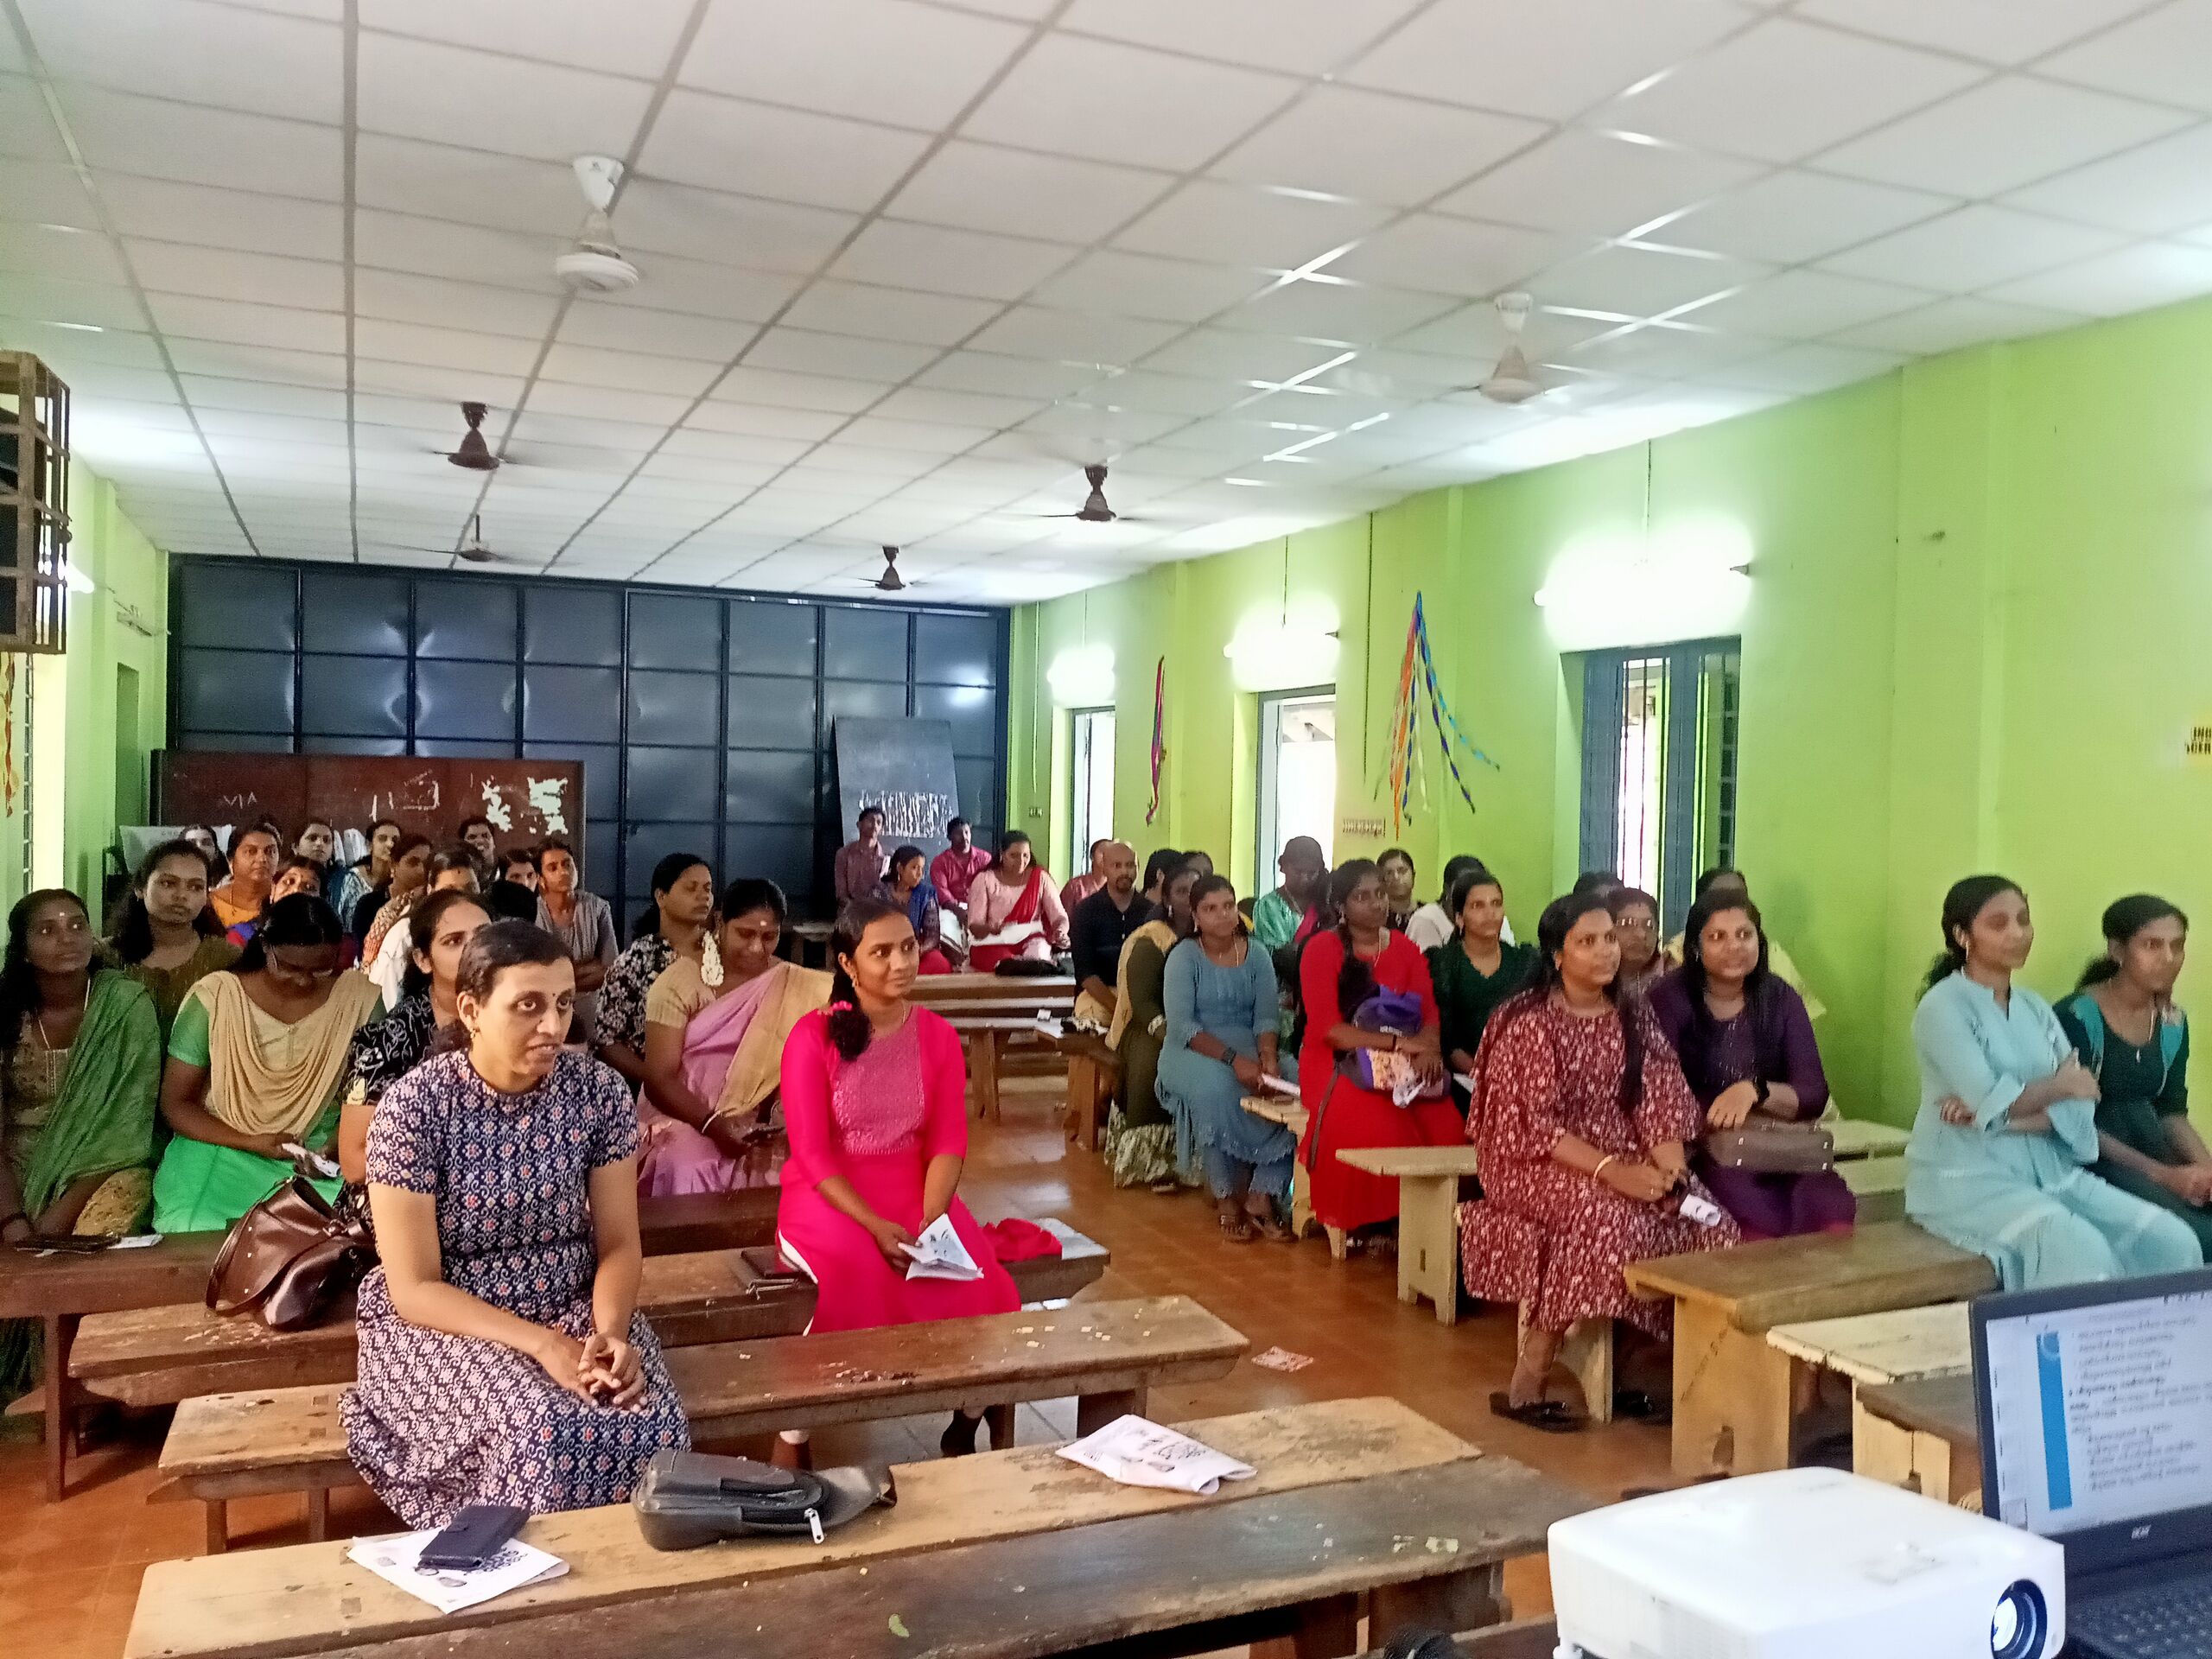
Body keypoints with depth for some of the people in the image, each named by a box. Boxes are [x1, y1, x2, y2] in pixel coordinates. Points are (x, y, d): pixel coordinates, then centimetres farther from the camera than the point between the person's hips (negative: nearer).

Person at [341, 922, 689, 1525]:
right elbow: (414, 1288, -15)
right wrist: (542, 1344, -24)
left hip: (576, 1311, 3)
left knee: (650, 1425, -26)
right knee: (542, 1429, -32)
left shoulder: (599, 1090, -6)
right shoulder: (413, 1105, -15)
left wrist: (610, 1333, -21)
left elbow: (619, 1244, -1)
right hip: (441, 1325, -3)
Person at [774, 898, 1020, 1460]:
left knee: (977, 1284, -23)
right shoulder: (813, 1036, -7)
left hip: (919, 1193, 3)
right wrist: (876, 1225, -22)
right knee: (859, 1276, -34)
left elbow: (948, 1142, -1)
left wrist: (930, 1222, -19)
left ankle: (963, 1432, 1)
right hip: (829, 1196, -3)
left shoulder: (938, 1035, 4)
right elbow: (811, 1151, -11)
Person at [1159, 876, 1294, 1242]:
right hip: (1193, 1051, -4)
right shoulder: (1184, 957, -5)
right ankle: (1227, 1199, -21)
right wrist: (1233, 1059, -27)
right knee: (1216, 1089, -37)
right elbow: (1181, 1026, -15)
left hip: (1249, 1047, 4)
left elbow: (1265, 1017, 0)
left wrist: (1267, 1056, -22)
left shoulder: (1256, 954, 7)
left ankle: (1261, 1197, -20)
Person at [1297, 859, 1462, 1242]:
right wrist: (1398, 1042, -20)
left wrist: (1428, 1049, -20)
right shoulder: (1321, 949, -3)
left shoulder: (1405, 949, 12)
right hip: (1337, 1062, -4)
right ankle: (1359, 1219, -10)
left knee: (1446, 1125, -23)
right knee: (1371, 1126, -32)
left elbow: (1429, 1014, 4)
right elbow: (1327, 1027, -12)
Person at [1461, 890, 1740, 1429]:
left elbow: (1663, 1097, 1)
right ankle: (1526, 1384, -22)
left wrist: (1668, 1164, -17)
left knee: (1708, 1222, -16)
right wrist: (1610, 1171, -26)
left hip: (1625, 1159, 6)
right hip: (1537, 1163, -6)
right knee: (1612, 1218, -33)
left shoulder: (1634, 1015, 7)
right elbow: (1532, 1123, -17)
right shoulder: (1527, 1021, -12)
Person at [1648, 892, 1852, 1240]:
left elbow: (1814, 1096, 1)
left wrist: (1755, 1091, -18)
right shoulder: (1669, 1000, -2)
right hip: (1700, 1152, -3)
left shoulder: (1781, 1000, 8)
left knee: (1833, 1213, -25)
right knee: (1760, 1219, -31)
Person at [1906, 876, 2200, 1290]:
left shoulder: (2036, 1008, 13)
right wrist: (2062, 1086, -2)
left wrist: (2002, 1118, -15)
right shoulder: (1943, 1008, -8)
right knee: (2081, 1254, -31)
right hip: (1968, 1179, -7)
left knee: (2175, 1244, -11)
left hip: (2051, 1171, 7)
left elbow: (2079, 1109, 2)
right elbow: (1993, 1102, -19)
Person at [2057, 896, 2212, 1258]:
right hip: (2089, 1160, -7)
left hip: (2150, 1146, 7)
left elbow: (2172, 1112, 13)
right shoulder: (2078, 1018, -13)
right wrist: (2161, 1174, -20)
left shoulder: (2173, 1022, 9)